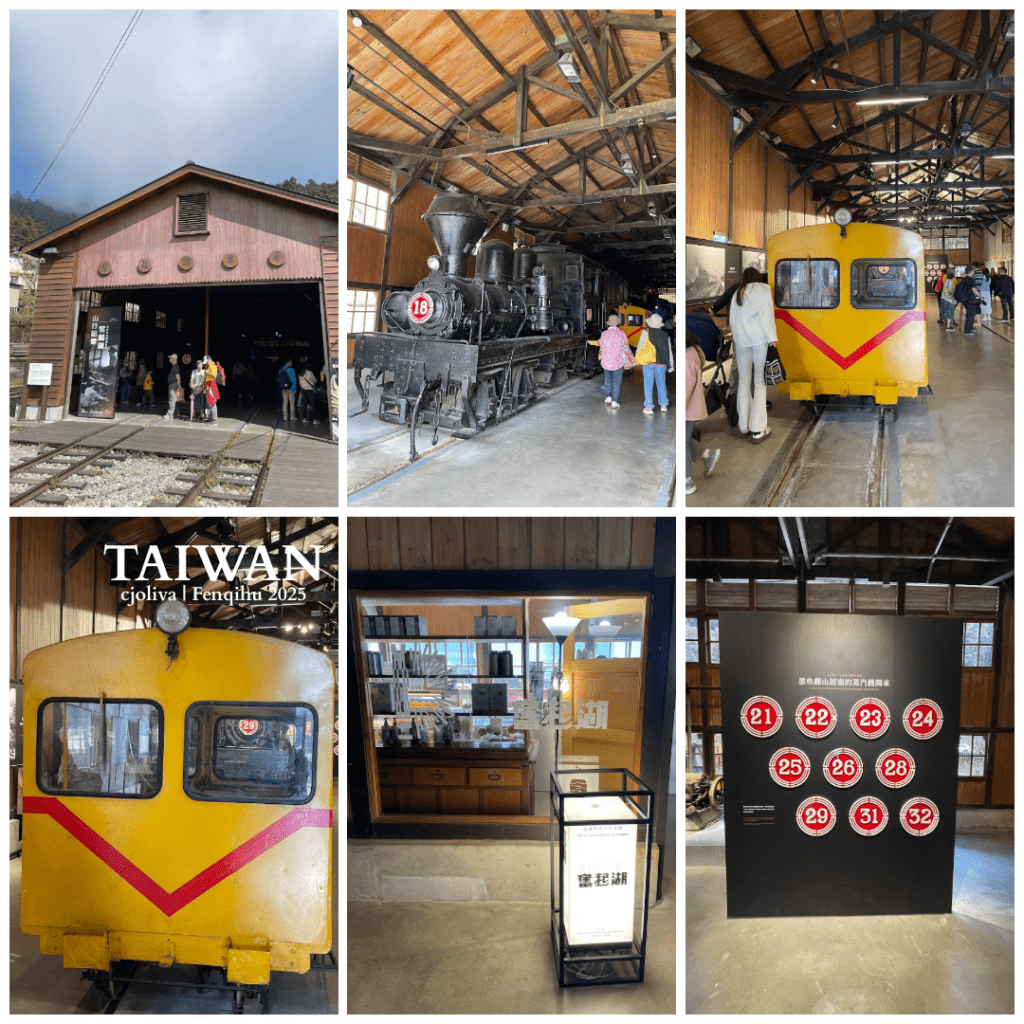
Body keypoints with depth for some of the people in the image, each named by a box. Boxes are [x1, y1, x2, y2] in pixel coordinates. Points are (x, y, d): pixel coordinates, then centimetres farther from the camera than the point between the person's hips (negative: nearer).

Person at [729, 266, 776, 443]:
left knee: (743, 383, 11)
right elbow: (767, 314, -4)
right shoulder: (763, 289, 7)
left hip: (741, 341, 4)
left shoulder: (737, 294, 18)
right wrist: (772, 338, -7)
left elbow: (732, 319, 11)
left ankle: (744, 426, 14)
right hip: (760, 339, -4)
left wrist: (734, 343, 11)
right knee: (760, 383, -4)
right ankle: (758, 429, -8)